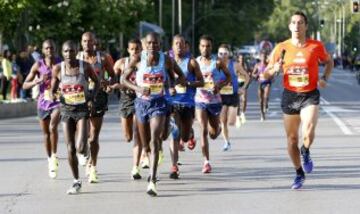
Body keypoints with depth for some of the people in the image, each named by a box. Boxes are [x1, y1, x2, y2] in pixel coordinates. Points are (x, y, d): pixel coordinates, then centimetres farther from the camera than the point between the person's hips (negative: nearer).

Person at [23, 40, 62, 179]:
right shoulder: (38, 66, -5)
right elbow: (25, 85, -6)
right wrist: (38, 81, -22)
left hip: (58, 102, -2)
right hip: (43, 102, 2)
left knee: (53, 127, -26)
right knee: (46, 133, 10)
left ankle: (54, 155, -10)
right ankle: (50, 161, 28)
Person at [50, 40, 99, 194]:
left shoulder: (85, 66, -8)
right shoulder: (57, 69, -4)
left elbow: (96, 81, 8)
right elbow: (53, 89, 8)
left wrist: (92, 98, -4)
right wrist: (52, 95, -14)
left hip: (83, 109, -2)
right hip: (66, 110, 2)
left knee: (80, 148, -17)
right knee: (70, 150, 0)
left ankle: (84, 146, 23)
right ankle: (76, 182, 16)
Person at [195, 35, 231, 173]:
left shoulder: (217, 62, -4)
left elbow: (228, 77, 4)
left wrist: (220, 86, -13)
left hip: (214, 101, 0)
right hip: (200, 100, 0)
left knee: (213, 134, 10)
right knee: (203, 131, -13)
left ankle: (217, 128, 48)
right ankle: (206, 161, -8)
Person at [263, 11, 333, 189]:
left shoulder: (316, 46, -4)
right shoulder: (281, 48, -2)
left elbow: (329, 62, 15)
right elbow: (266, 74, 5)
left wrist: (324, 78, -2)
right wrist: (274, 69, -17)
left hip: (310, 95, -2)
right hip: (290, 95, 2)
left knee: (308, 131, -27)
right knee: (292, 138, 8)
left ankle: (305, 153, 7)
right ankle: (299, 174, 29)